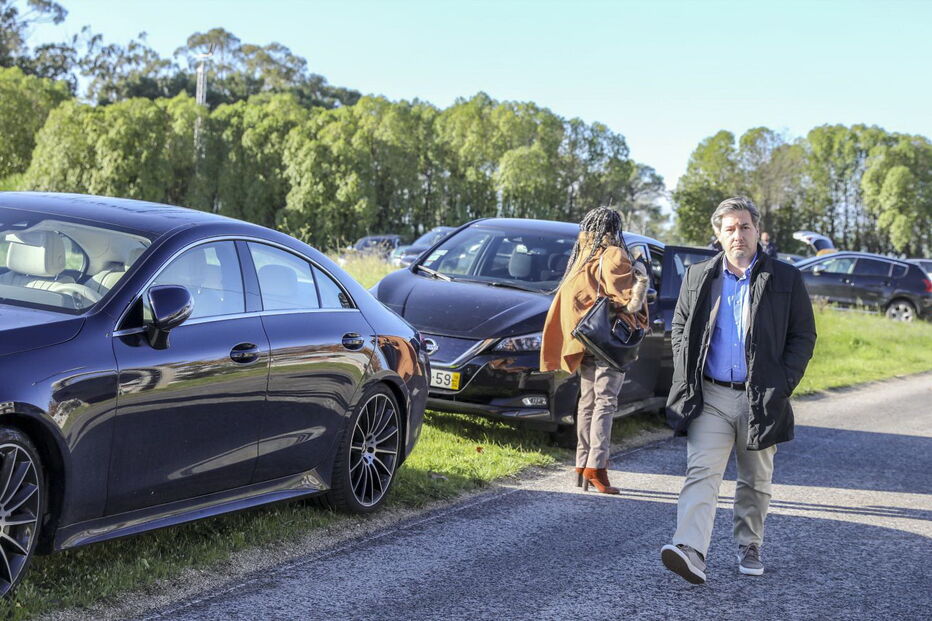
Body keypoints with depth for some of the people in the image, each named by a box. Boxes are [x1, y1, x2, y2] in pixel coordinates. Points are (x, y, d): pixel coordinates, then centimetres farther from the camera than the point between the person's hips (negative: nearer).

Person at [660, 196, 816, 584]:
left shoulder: (785, 279, 3)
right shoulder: (698, 277, 8)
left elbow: (804, 335, 4)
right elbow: (679, 329, 16)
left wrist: (784, 384, -7)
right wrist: (686, 378, 3)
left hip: (761, 400, 0)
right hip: (710, 397, 0)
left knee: (755, 482, 12)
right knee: (701, 473, -14)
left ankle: (749, 548, 29)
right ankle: (690, 552, -24)